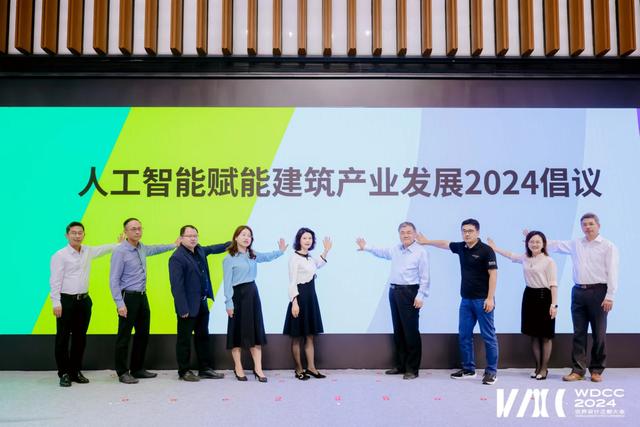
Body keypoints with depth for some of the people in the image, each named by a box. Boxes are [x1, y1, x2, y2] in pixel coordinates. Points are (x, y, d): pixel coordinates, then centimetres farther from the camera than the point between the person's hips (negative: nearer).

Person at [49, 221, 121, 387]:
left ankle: (76, 372, 21)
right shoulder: (60, 255, -8)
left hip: (84, 300, 6)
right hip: (66, 300, -6)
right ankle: (64, 373, 10)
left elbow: (104, 249, 29)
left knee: (80, 337, 11)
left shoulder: (88, 251, 9)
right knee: (63, 338, 1)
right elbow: (55, 280, -10)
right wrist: (56, 303, -15)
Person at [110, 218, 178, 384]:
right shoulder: (120, 251, -13)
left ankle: (138, 369, 26)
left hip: (142, 297, 8)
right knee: (124, 336, 1)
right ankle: (122, 372, 11)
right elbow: (114, 279, -15)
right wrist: (120, 304, -20)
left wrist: (173, 245, 39)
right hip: (128, 297, -8)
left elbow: (154, 249, 34)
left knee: (143, 334, 14)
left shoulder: (142, 248, 8)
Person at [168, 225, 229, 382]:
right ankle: (184, 371, 17)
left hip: (202, 303, 8)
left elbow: (212, 249, 30)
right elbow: (176, 286, -21)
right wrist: (183, 309, -22)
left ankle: (205, 368, 25)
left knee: (203, 337, 15)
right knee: (185, 339, 6)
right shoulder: (177, 258, -18)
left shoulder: (199, 250, 6)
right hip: (188, 306, -8)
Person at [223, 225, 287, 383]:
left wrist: (281, 251, 16)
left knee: (256, 330, 5)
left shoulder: (253, 255, 10)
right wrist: (229, 303, -13)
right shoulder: (229, 259, -8)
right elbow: (227, 283, -10)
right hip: (238, 295, -6)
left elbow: (268, 257, 29)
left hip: (253, 294, 6)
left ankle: (258, 368, 9)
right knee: (238, 331, 3)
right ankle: (238, 368, 15)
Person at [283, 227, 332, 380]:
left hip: (311, 297, 8)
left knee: (310, 335, 10)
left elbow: (319, 264, 35)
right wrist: (294, 302, -21)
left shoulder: (310, 258, 11)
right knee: (297, 336, 1)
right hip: (300, 297, -8)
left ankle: (311, 368, 16)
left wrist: (326, 250, 23)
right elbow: (292, 282, -15)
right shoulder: (294, 258, -10)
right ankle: (299, 369, 9)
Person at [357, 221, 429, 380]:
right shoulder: (395, 249, 13)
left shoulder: (421, 252, -9)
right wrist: (366, 247, 30)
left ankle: (412, 368, 4)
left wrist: (420, 296, -17)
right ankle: (400, 365, 23)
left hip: (409, 293, -7)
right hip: (394, 291, 7)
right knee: (398, 330, 13)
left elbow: (424, 277, -12)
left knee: (411, 331, -4)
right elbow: (382, 252, 33)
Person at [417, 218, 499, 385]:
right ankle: (468, 369, 20)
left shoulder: (486, 250, -12)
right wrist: (427, 242, 35)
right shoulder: (461, 247, 7)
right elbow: (445, 244, 26)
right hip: (466, 299, 7)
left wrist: (490, 298, -19)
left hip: (482, 300, -7)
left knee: (488, 336, -1)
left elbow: (493, 274, -14)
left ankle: (491, 371, 7)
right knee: (464, 335, 9)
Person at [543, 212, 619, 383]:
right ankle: (578, 370, 12)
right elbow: (555, 245, 18)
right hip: (578, 292, 4)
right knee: (579, 333, 6)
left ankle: (597, 370, 14)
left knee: (598, 334, 2)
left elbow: (612, 273, -6)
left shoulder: (608, 246, -1)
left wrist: (609, 296, -12)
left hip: (598, 292, -4)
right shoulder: (575, 244, 12)